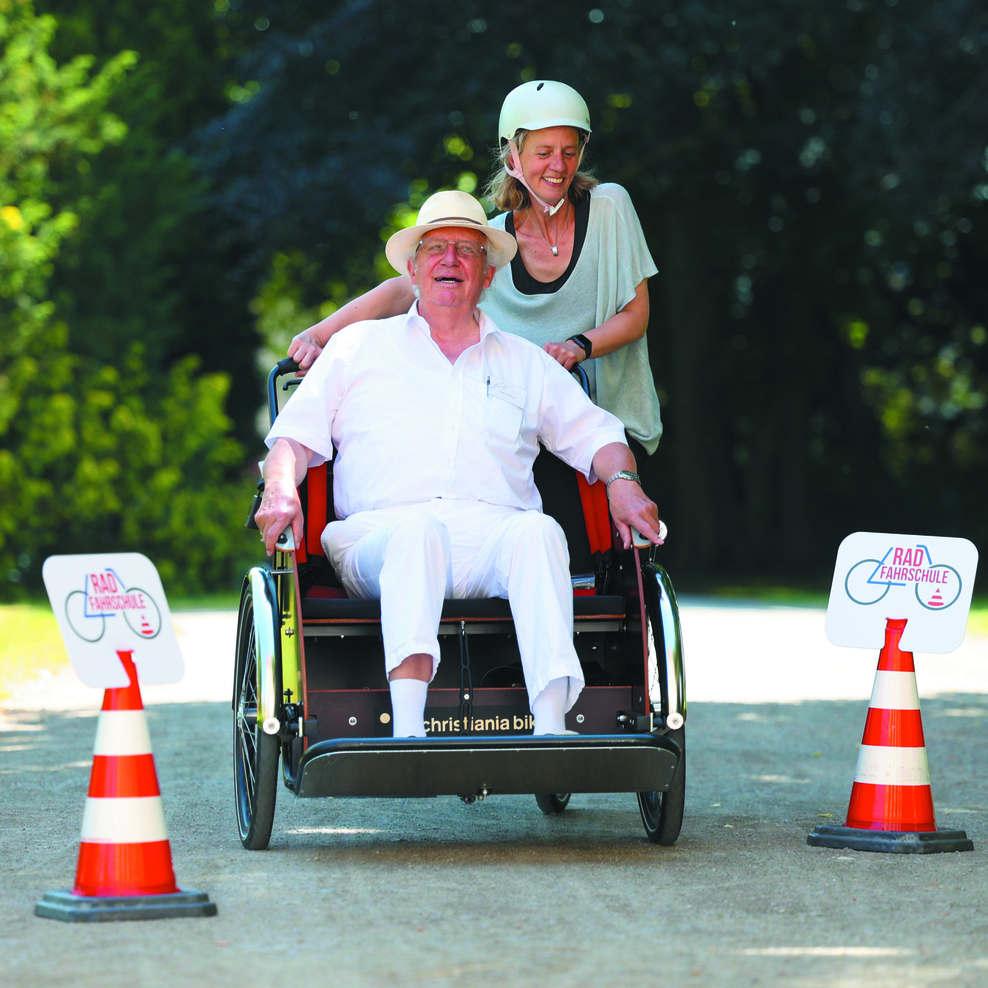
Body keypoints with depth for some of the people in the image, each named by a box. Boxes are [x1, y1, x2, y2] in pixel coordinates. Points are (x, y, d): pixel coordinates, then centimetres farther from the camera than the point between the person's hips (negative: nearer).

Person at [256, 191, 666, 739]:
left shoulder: (525, 361, 28)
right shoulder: (360, 346, 24)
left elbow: (593, 432, 25)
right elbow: (296, 431, 15)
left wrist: (622, 481, 2)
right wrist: (281, 489, -7)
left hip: (495, 534, 2)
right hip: (381, 538, -1)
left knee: (539, 532, -35)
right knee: (419, 531, -39)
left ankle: (550, 727, -48)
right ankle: (407, 730, -53)